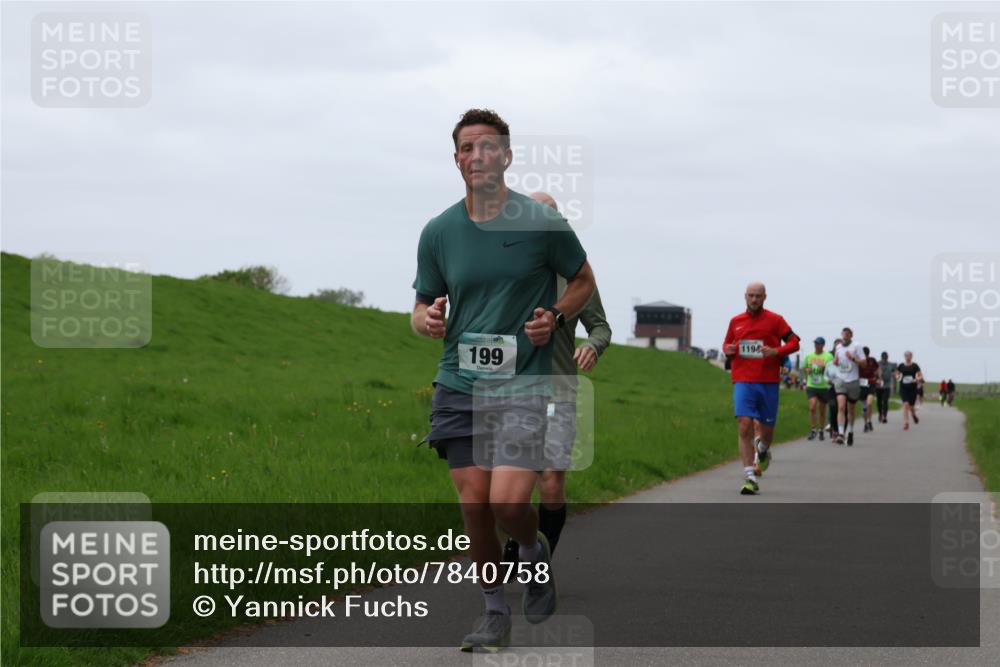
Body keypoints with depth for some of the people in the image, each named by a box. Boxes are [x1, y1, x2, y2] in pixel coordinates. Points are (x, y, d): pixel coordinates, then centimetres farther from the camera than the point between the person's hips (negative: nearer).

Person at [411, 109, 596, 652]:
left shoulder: (542, 222, -3)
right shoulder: (438, 232, 5)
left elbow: (583, 281, 12)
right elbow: (422, 306, 15)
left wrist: (554, 317, -7)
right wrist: (427, 320, -9)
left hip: (523, 382, -3)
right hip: (459, 382, 3)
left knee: (508, 501, -16)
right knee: (473, 503, 0)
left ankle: (535, 552, 18)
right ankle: (494, 611, 18)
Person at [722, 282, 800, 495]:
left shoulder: (775, 320, 2)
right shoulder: (736, 322, 10)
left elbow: (793, 342, 1)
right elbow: (727, 343, 24)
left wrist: (776, 351, -17)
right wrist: (727, 349, -1)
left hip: (768, 383, -1)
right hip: (743, 382, 1)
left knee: (766, 430, 7)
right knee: (745, 426, -15)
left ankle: (762, 451, 46)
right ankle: (750, 478, -15)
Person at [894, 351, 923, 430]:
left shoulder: (915, 366, -2)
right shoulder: (901, 366, 3)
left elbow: (921, 376, 0)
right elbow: (897, 375, 16)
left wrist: (916, 380, -19)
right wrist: (897, 377, -7)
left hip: (912, 388, 0)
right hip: (903, 388, 0)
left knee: (911, 406, 9)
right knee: (905, 404, -15)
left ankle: (914, 415, 44)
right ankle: (906, 423, -14)